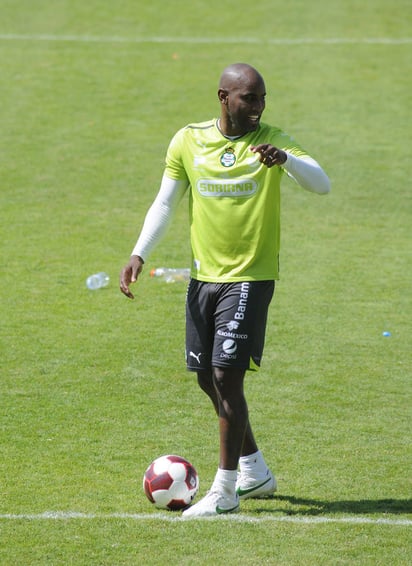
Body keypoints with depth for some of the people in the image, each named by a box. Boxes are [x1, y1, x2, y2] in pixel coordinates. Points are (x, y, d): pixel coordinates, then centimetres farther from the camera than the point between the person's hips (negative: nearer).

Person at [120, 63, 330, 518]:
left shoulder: (270, 140, -6)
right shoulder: (188, 141, 3)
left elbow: (321, 184, -19)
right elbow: (165, 203, 9)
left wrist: (284, 159, -38)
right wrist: (138, 255, -3)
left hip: (250, 278, -5)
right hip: (204, 276, 5)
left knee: (226, 376, -12)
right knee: (208, 379, 11)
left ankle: (225, 491, -1)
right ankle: (256, 473, 30)